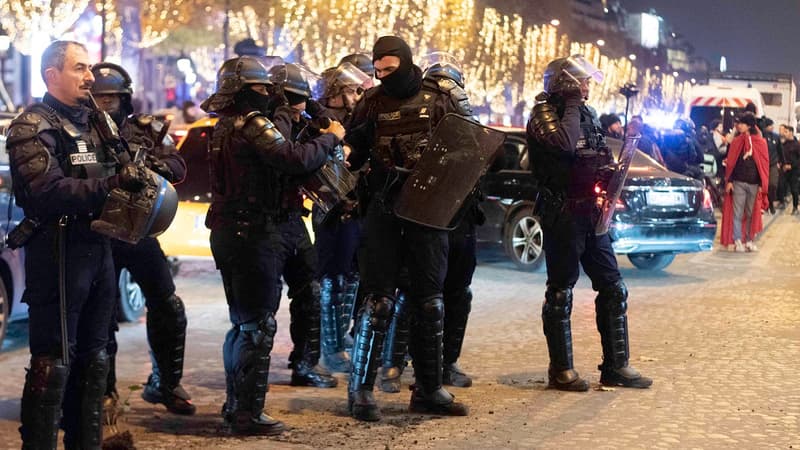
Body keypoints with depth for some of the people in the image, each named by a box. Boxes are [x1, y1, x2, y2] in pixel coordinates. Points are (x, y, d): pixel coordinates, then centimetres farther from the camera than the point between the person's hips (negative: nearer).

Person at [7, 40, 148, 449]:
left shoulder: (94, 122, 15)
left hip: (98, 247, 8)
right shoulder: (32, 126, -9)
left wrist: (139, 173, -3)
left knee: (92, 357, 16)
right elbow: (49, 191, -22)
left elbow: (120, 173, 20)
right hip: (58, 251, -8)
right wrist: (111, 184, -30)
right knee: (53, 362, -6)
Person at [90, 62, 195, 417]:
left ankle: (166, 384, 20)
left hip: (141, 232, 3)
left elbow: (178, 169, -2)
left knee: (168, 309, 4)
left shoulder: (145, 129, 5)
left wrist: (153, 163, -22)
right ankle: (105, 391, 18)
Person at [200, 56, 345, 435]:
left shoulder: (225, 127, 16)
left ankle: (235, 407, 23)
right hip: (254, 235, -10)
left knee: (242, 324, 17)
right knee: (259, 326, -5)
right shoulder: (252, 124, -14)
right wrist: (330, 137, -10)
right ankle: (248, 415, -3)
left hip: (228, 233, 10)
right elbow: (296, 160, -25)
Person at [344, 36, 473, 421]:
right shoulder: (372, 103, 4)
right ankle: (361, 389, 3)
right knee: (378, 299, -4)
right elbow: (351, 154, 12)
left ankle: (428, 389, 18)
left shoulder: (442, 99, 1)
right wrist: (359, 137, -10)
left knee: (429, 301, 8)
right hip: (384, 209, -1)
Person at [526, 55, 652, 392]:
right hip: (562, 215, -8)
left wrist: (610, 181, 4)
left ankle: (616, 366, 14)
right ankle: (561, 370, 8)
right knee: (561, 292, 0)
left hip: (592, 212, 8)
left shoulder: (587, 114, 15)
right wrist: (572, 105, -14)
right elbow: (565, 143, -27)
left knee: (613, 288, 7)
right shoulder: (543, 114, -7)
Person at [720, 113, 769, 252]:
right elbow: (730, 162, 3)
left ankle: (749, 240, 15)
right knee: (737, 213, -2)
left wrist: (762, 184, -3)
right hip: (738, 183, 0)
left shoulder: (760, 142, 2)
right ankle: (737, 241, -1)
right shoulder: (736, 142, 3)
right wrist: (729, 181, -5)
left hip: (754, 184, 0)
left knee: (752, 214, 7)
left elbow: (764, 164, 2)